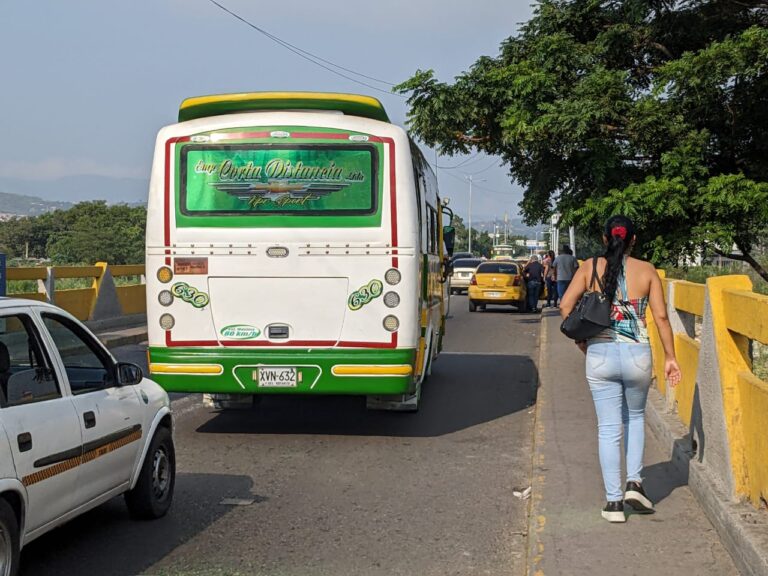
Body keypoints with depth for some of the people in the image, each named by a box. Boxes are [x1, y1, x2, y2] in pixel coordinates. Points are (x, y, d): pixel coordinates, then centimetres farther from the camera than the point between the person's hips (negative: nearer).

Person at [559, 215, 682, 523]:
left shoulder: (591, 267, 1)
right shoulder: (646, 270, 0)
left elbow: (566, 304, -6)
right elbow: (661, 316, -3)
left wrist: (580, 340, 7)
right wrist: (669, 356, 5)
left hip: (600, 355, 0)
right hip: (637, 356, 0)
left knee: (609, 428, 7)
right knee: (635, 417, 25)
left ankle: (614, 502, 9)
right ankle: (634, 483, 15)